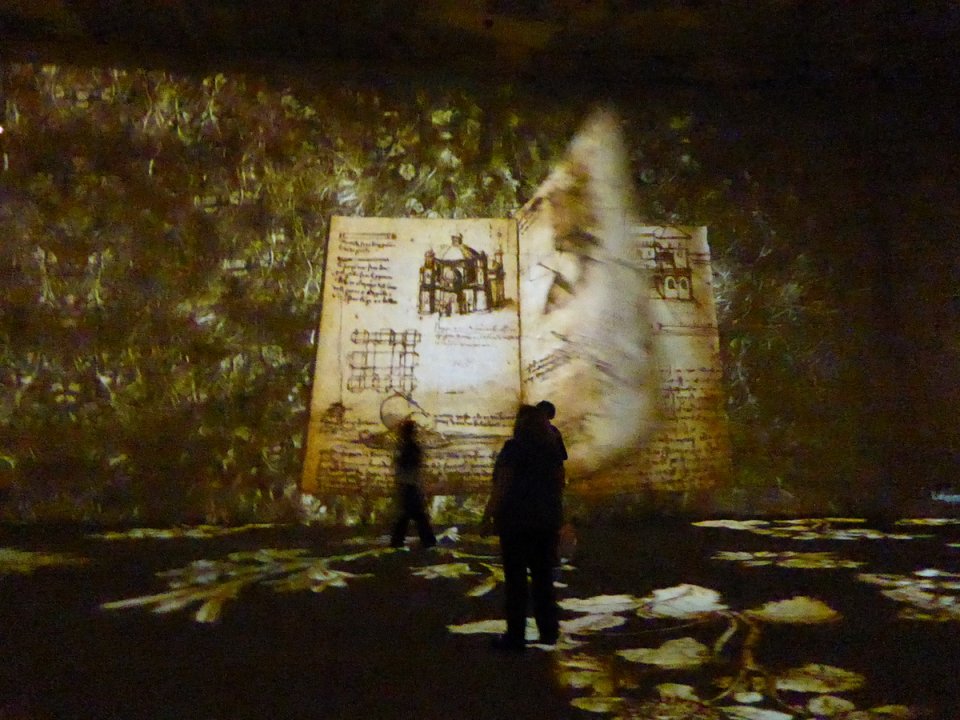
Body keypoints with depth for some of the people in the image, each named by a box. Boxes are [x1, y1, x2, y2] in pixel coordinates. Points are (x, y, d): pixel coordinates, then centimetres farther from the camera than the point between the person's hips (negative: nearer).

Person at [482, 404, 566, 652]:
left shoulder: (513, 448, -11)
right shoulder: (553, 448, 8)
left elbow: (502, 485, -15)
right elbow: (559, 483, 11)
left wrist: (488, 515, -11)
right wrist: (556, 515, 19)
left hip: (516, 519, -6)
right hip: (547, 520, 6)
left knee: (515, 578, 0)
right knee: (543, 576, 14)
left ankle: (516, 636, 2)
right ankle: (548, 631, 18)